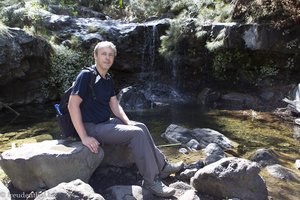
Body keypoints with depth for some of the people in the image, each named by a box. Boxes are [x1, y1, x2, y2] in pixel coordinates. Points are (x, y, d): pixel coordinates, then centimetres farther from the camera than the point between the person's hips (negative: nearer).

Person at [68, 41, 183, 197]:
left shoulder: (108, 80, 10)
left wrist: (129, 123, -3)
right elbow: (72, 104, -23)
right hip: (91, 127, -8)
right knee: (136, 134, -19)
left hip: (105, 123, 9)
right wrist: (84, 137, -27)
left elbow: (115, 105, 12)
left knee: (140, 127, 4)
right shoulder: (86, 75, -16)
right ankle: (151, 181, -9)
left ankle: (162, 167, 12)